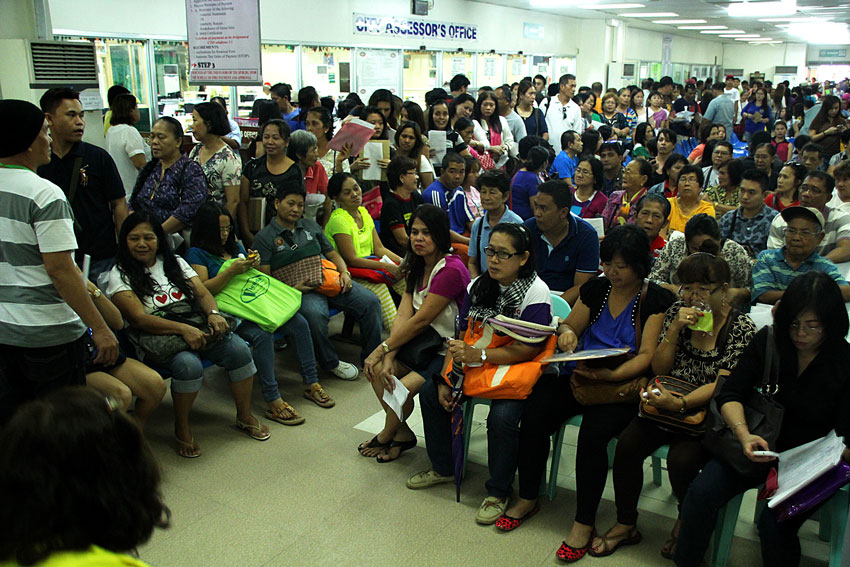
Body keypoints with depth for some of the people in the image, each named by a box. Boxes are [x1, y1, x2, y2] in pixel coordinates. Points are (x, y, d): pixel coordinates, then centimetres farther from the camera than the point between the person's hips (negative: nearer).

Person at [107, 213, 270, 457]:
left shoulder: (174, 262, 16)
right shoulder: (120, 274, -1)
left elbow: (202, 293, 10)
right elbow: (138, 319, -14)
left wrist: (214, 313, -14)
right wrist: (183, 329, -26)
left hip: (196, 328, 5)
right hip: (158, 337, -5)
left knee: (239, 349, -17)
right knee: (189, 364, -34)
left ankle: (244, 417, 2)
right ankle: (181, 428, -9)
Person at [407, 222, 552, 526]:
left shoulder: (536, 293, -16)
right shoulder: (478, 286, 3)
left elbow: (528, 350, -21)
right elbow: (461, 335, 3)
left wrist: (478, 355, -31)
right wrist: (446, 379, -7)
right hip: (475, 363, 7)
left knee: (502, 416, -31)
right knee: (430, 391, -4)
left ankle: (499, 492, -4)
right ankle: (443, 467, 17)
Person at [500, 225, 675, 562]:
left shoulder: (656, 300, -5)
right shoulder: (596, 288, 9)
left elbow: (647, 356, -11)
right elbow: (570, 326, 18)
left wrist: (610, 375, -28)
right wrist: (566, 332, -8)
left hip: (623, 383, -4)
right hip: (580, 376, 5)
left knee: (593, 432, -30)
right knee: (534, 414, -19)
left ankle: (584, 522, -11)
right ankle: (527, 498, 1)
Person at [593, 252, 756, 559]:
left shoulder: (742, 328, -8)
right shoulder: (677, 311, 3)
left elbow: (722, 384, -16)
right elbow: (659, 368, 2)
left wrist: (679, 403, -32)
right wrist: (675, 328, -13)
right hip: (669, 403, 4)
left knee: (681, 459, -28)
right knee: (627, 444, -19)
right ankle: (625, 525, 0)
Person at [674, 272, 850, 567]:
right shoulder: (768, 341, -1)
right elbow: (730, 394, -3)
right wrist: (744, 434, -22)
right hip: (761, 444, 2)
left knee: (773, 523, -28)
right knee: (700, 493, -21)